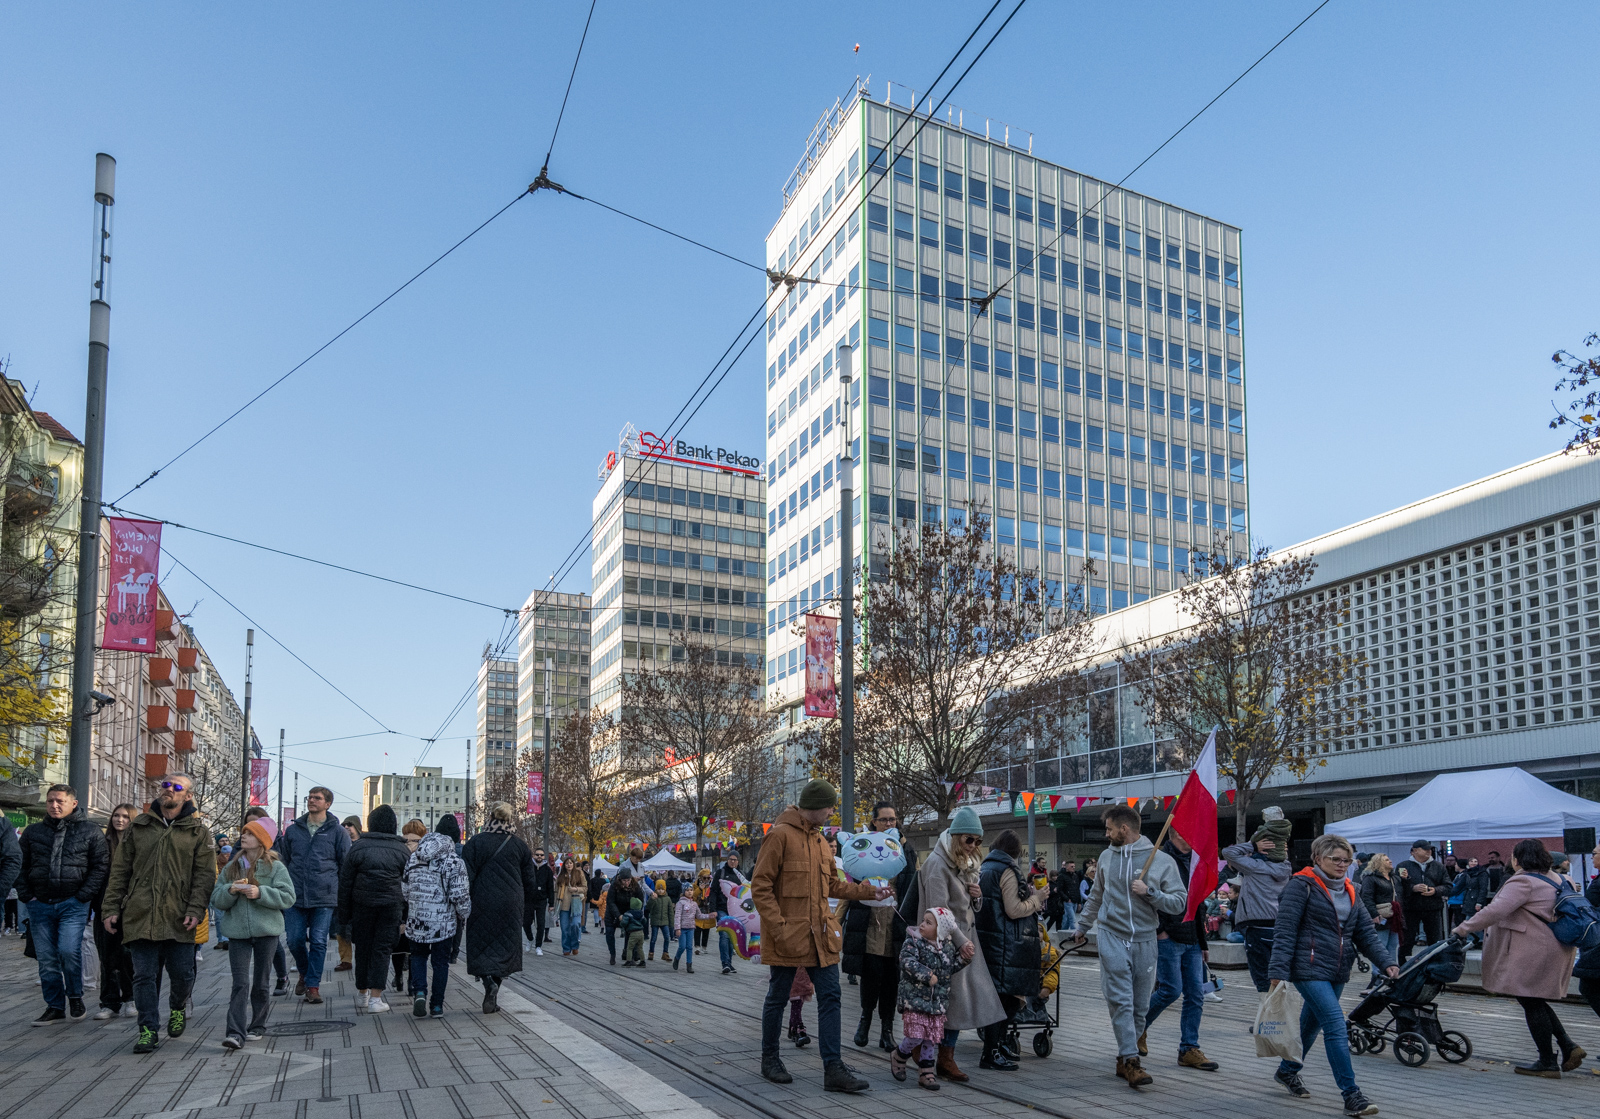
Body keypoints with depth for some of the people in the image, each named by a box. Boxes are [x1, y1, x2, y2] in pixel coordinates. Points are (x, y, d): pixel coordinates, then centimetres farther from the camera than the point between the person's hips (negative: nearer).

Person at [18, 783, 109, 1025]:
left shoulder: (90, 832, 3)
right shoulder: (33, 832, 12)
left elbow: (101, 866, 2)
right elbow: (22, 866, 15)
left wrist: (83, 896, -7)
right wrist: (26, 896, 3)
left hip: (73, 904, -3)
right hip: (40, 905, 3)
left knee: (69, 950, -16)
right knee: (47, 958, 5)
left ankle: (75, 996, 7)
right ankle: (55, 1007, 15)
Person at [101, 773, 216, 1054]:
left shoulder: (197, 833, 7)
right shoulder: (139, 826, 13)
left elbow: (205, 875, 1)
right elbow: (120, 871, 13)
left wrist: (195, 911, -12)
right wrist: (112, 908, 4)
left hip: (178, 920, -1)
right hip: (139, 917, 1)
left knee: (182, 974, 3)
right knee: (144, 976, 1)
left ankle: (178, 1009, 32)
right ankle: (148, 1030, 10)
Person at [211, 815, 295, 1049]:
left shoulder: (275, 868, 0)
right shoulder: (231, 868, 11)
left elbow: (287, 897, -9)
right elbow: (216, 900, 7)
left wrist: (260, 893, -19)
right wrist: (230, 890, -13)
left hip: (266, 932, -2)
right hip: (237, 932, 2)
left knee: (260, 983, 8)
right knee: (240, 984, -7)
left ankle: (257, 1026, 22)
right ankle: (235, 1033, -13)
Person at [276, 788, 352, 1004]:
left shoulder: (337, 832, 4)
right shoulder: (292, 830, 11)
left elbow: (346, 865, 6)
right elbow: (283, 862, 18)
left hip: (324, 898, -2)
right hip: (295, 897, 2)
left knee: (319, 942, -3)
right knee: (295, 940, 2)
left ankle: (313, 985, 8)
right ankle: (305, 973, 29)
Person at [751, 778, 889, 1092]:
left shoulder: (821, 841, 14)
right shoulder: (780, 835, -12)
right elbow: (760, 887, -14)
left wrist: (870, 891, 13)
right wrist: (779, 928, -19)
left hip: (820, 936, 7)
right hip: (788, 937, -7)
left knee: (830, 998, 1)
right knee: (778, 998, 8)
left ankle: (833, 1069, 3)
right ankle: (770, 1060, 24)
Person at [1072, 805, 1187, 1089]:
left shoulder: (1161, 860, -2)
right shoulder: (1107, 857, 9)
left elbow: (1179, 902, -3)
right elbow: (1096, 897, 24)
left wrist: (1149, 891, -16)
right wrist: (1083, 926, 32)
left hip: (1145, 941, 0)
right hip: (1112, 937, 1)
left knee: (1140, 1007, 6)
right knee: (1121, 1002, -12)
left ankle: (1124, 1059, 19)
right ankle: (1131, 1060, -13)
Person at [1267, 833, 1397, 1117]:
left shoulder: (1349, 891, 14)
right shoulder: (1301, 885, -9)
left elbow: (1365, 932, 13)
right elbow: (1285, 931, -13)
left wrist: (1386, 962, -2)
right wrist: (1278, 971, -19)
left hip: (1337, 972, 8)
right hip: (1309, 969, -8)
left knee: (1312, 1022, 18)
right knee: (1336, 1027, -15)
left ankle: (1287, 1071, 39)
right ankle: (1351, 1096, -13)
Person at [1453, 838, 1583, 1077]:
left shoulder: (1522, 882, -15)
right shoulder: (1551, 879, 16)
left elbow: (1497, 911, -24)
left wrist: (1463, 928, -19)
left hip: (1534, 950, -10)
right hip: (1551, 947, 10)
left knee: (1532, 1004, -2)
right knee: (1535, 1001, 17)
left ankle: (1548, 1062, 3)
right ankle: (1568, 1046, 10)